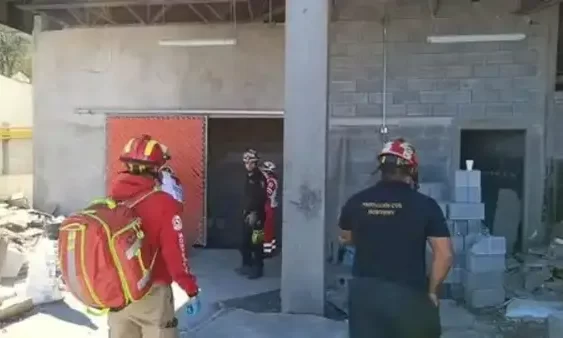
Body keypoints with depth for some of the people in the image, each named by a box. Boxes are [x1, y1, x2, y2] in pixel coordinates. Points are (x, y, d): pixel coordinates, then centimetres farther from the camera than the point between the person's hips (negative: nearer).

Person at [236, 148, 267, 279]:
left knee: (256, 243, -5)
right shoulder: (249, 177, 15)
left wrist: (254, 213, -23)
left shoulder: (260, 178, -12)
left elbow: (261, 198, -20)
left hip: (256, 215, -9)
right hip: (247, 214, 9)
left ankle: (258, 269, 4)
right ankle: (247, 265, 28)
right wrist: (245, 211, 12)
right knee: (245, 242, 15)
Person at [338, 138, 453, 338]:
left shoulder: (356, 202, -2)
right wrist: (432, 290, 3)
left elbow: (345, 238, 15)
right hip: (408, 294, -2)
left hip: (364, 291, 2)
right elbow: (445, 255, -10)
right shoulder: (425, 205, -10)